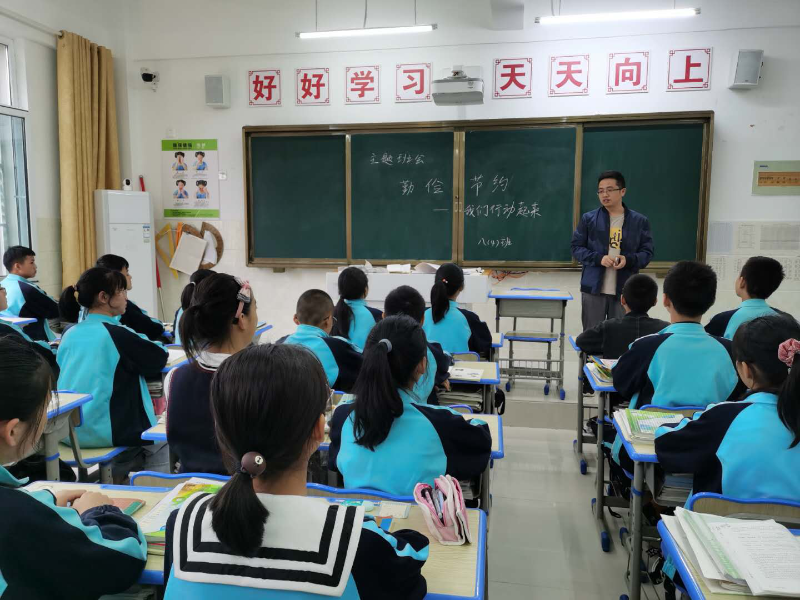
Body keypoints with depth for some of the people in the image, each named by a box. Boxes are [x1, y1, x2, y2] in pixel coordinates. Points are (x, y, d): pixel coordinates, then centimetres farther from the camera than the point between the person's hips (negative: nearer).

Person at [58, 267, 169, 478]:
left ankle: (114, 476, 27)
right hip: (102, 431, -7)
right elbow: (159, 359, -7)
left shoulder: (70, 334, 4)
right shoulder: (117, 334, -17)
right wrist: (147, 345, 13)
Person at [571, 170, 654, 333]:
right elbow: (576, 248, 3)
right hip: (593, 288, 0)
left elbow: (647, 252, 5)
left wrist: (628, 259, -16)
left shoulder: (640, 221, 5)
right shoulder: (588, 218, 3)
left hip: (625, 290, 1)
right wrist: (599, 258, -14)